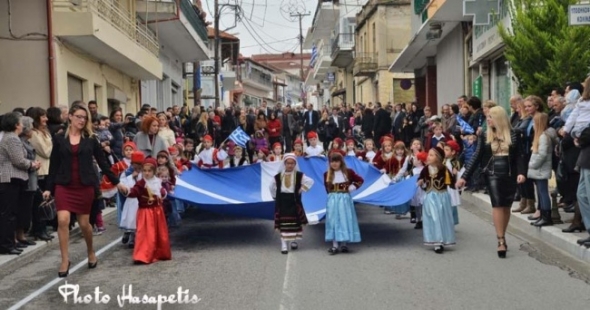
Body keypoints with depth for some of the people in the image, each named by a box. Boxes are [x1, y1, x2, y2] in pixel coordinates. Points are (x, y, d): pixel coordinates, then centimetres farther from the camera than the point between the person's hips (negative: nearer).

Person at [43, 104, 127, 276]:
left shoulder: (90, 139, 4)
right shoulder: (59, 139, 4)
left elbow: (102, 162, 7)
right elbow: (53, 165, 5)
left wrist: (116, 182, 6)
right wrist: (48, 188, 1)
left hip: (85, 186, 0)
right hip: (63, 186, 0)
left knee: (84, 223, 6)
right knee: (63, 220, -13)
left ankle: (91, 253, 31)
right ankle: (65, 260, -3)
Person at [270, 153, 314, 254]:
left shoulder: (299, 175, -3)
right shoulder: (278, 176, 2)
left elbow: (310, 181, -3)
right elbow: (272, 187, 15)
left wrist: (301, 190, -6)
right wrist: (275, 197, 12)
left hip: (294, 202, 0)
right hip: (282, 202, 0)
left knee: (295, 223, 9)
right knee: (283, 224, -3)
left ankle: (294, 241, 29)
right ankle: (284, 245, 0)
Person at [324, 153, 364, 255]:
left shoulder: (348, 172, -2)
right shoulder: (327, 174, 1)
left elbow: (360, 180, 5)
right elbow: (327, 188, 9)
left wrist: (353, 187, -5)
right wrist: (332, 194, -3)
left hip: (345, 199, -1)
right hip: (332, 200, 1)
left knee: (345, 220, 2)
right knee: (333, 221, 1)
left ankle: (344, 244, 10)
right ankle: (335, 245, 5)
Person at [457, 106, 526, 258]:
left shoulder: (513, 135, 1)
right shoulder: (484, 136, 3)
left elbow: (518, 156, 0)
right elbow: (476, 157, 2)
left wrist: (521, 172, -17)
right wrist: (464, 177, -4)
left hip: (509, 175, 1)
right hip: (492, 174, -1)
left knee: (506, 207, 6)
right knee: (497, 205, -11)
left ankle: (502, 238, 19)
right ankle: (501, 240, -11)